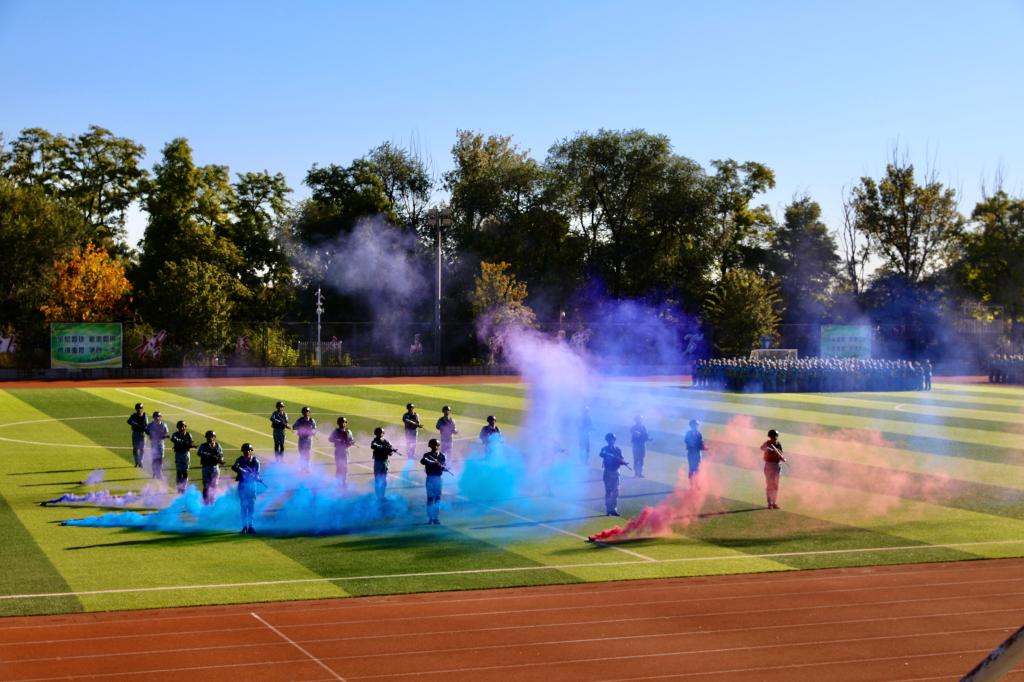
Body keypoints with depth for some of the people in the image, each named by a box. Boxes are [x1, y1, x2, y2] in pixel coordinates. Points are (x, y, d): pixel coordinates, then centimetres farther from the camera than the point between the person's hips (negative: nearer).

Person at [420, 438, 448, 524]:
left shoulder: (442, 456, 5)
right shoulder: (427, 455, -2)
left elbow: (445, 467, -2)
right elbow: (422, 461, -24)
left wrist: (440, 465, -24)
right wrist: (433, 462, -32)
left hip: (438, 478, 3)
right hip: (430, 478, -3)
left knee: (437, 498, 4)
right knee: (430, 498, -2)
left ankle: (435, 517, 10)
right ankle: (430, 517, 3)